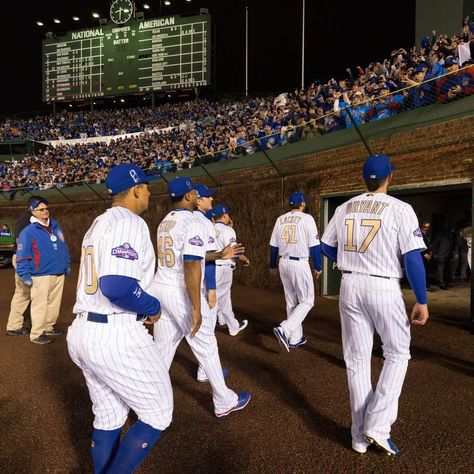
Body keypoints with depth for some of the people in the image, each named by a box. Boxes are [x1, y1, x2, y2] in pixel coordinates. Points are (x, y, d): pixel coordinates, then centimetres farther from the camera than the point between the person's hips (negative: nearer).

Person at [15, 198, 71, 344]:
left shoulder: (56, 227, 10)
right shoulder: (28, 232, -9)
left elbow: (64, 248, 18)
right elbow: (22, 255, -10)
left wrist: (67, 265, 17)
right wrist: (25, 276, -13)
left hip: (59, 274, 6)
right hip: (41, 276, -6)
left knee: (54, 303, 15)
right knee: (40, 305, 0)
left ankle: (49, 327, 31)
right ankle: (36, 334, 11)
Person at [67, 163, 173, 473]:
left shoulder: (98, 224, 16)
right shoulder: (130, 223, -13)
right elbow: (117, 286, -27)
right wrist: (154, 307, -10)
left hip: (82, 331, 10)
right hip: (117, 336, -9)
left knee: (108, 418, 22)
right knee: (158, 413, 8)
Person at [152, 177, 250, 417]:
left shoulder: (164, 223, 11)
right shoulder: (193, 223, -15)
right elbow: (191, 266, -24)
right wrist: (196, 308, -22)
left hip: (160, 288, 8)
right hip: (182, 293, -7)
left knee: (162, 350, 14)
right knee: (206, 347, 8)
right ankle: (224, 401, 23)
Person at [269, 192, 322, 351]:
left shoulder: (280, 219, 7)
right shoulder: (306, 218, -7)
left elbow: (273, 245, 10)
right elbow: (314, 245, -9)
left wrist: (273, 265, 21)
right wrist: (317, 267, 0)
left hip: (283, 263, 6)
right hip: (300, 264, -6)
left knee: (291, 302, 15)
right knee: (307, 301, 4)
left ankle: (295, 338, 21)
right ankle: (285, 329, -13)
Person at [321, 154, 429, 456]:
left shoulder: (344, 208, 5)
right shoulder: (400, 209, -9)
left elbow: (326, 247, 13)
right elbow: (413, 258, -12)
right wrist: (422, 301, -6)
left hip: (350, 286, 4)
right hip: (384, 288, -4)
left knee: (357, 358, 12)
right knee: (397, 353, 15)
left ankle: (361, 436, 21)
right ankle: (377, 425, 6)